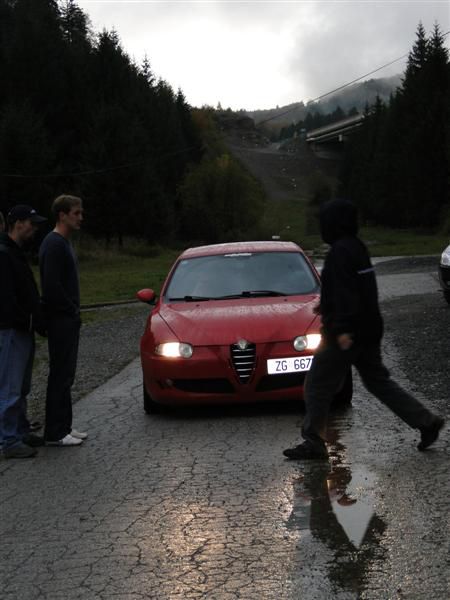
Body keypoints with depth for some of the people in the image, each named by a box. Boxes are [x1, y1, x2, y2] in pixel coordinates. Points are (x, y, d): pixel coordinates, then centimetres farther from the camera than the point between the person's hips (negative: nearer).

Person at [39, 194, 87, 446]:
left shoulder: (65, 243, 16)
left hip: (68, 320, 10)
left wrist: (75, 311, 12)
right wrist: (72, 311, -14)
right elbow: (52, 285, -22)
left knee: (65, 375, 13)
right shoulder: (54, 244, -15)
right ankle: (55, 433, -1)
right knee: (60, 375, -6)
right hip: (61, 320, -10)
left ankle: (64, 427, 19)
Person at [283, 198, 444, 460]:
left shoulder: (340, 252, -16)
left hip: (347, 334, -10)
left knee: (318, 385, -1)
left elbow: (344, 293, -24)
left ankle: (314, 441, 3)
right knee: (379, 381, 16)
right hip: (369, 331, 10)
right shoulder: (359, 248, 15)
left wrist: (342, 329, -27)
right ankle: (427, 422, 13)